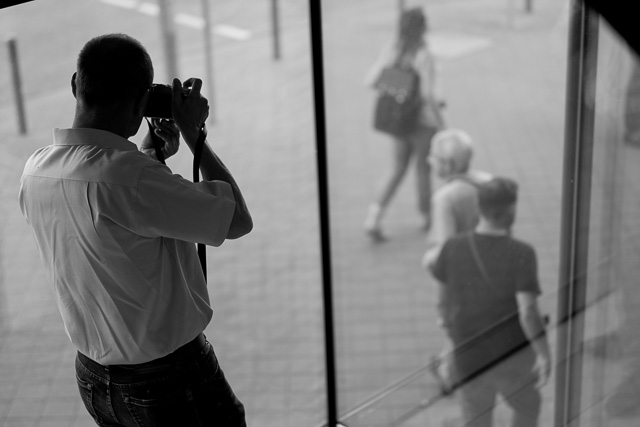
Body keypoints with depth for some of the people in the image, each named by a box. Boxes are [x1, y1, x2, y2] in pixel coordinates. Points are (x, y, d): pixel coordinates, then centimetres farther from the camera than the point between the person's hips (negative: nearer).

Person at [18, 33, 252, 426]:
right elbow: (238, 219, -20)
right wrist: (194, 133, -10)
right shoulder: (128, 177, -29)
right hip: (170, 379, -7)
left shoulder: (35, 172, -4)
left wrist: (151, 154, 11)